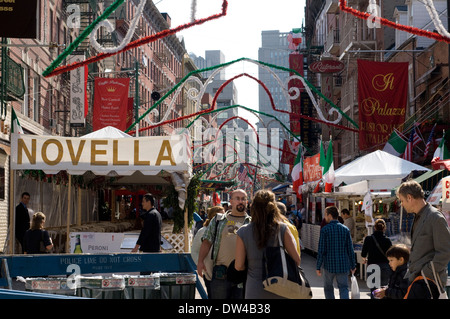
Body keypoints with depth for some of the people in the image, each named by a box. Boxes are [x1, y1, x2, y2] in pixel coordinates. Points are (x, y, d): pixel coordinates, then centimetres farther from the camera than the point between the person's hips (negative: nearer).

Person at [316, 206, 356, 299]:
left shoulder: (325, 229, -8)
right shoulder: (345, 229, 2)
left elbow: (321, 250, -10)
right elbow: (350, 249, 3)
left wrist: (318, 267, -4)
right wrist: (353, 265, 12)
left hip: (329, 264, -2)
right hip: (343, 265, 2)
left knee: (328, 288, 16)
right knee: (343, 288, 3)